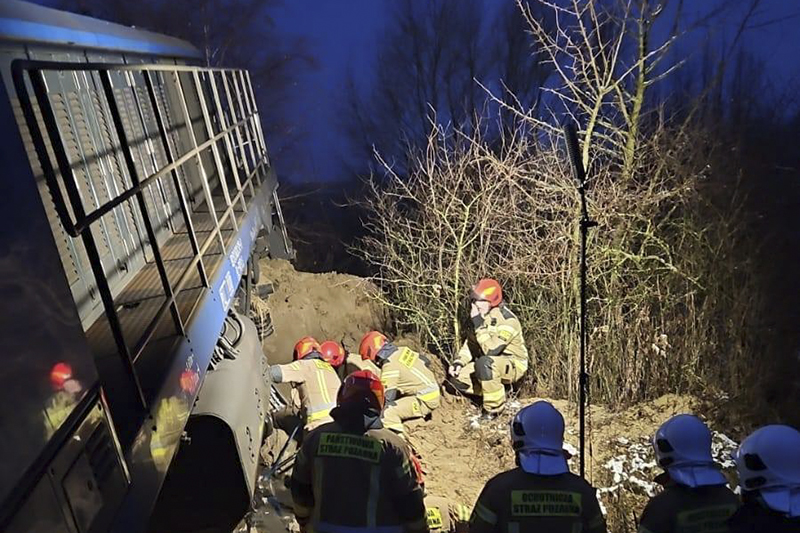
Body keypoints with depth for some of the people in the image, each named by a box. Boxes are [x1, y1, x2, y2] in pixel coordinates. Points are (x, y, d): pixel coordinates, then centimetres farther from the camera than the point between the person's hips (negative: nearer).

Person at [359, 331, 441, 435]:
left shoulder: (390, 366, -17)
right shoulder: (402, 350, 5)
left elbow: (387, 396, -20)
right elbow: (426, 361, 18)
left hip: (425, 401, -9)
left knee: (388, 413, -19)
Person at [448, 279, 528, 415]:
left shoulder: (508, 321, -24)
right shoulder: (481, 316, 1)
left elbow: (491, 350, -32)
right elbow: (470, 343, 7)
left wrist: (479, 324, -32)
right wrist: (458, 363, -7)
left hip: (513, 364, -8)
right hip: (492, 363, 8)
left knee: (484, 363, -38)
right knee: (458, 378, -9)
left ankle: (494, 408, -20)